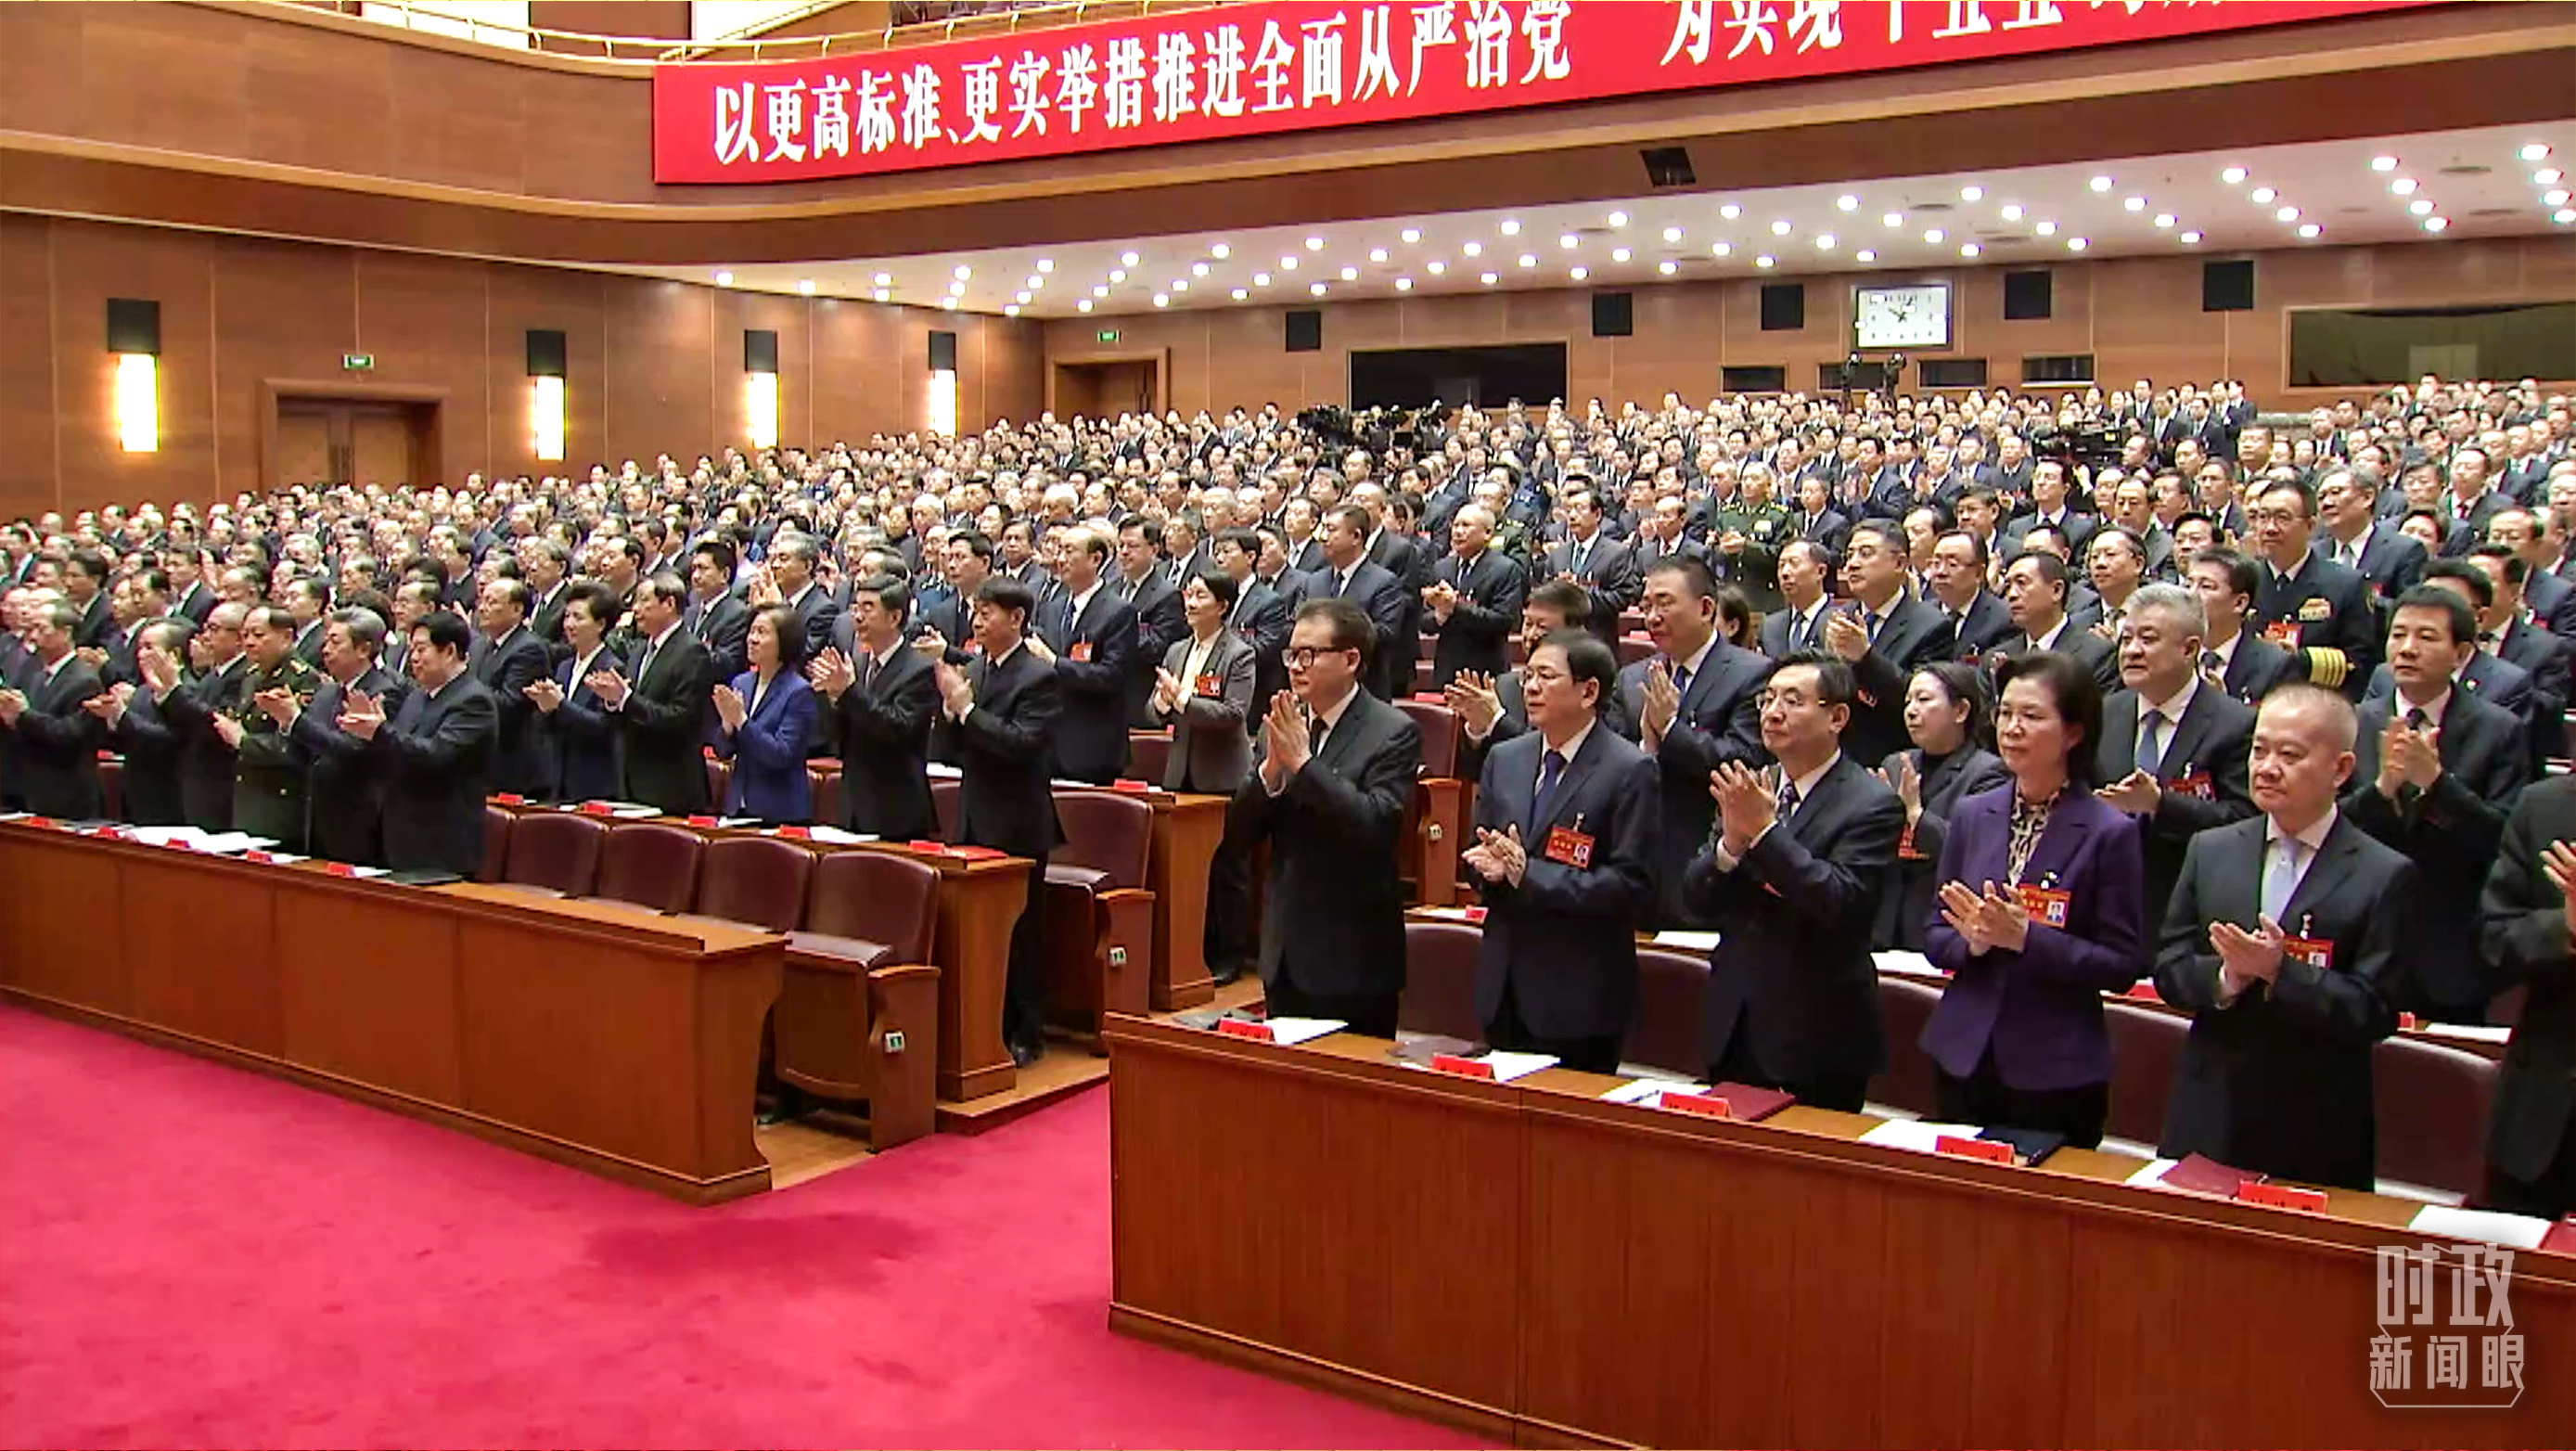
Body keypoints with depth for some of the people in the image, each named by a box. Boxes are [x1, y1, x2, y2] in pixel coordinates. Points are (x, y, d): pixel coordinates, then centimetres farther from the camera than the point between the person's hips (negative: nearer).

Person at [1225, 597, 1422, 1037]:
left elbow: (1376, 825, -23)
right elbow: (1239, 835, 4)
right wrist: (1270, 770, -13)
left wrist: (1303, 762, -23)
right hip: (1286, 955, 6)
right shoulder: (1278, 728, 7)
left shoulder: (1394, 732, -10)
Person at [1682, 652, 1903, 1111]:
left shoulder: (1872, 804, -10)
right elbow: (1696, 902, 3)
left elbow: (1842, 905, -22)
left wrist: (1765, 831, -25)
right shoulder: (1749, 791, 7)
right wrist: (1731, 842, -16)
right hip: (1734, 1027, 6)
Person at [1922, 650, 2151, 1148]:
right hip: (1964, 1056, 4)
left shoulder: (2110, 833, -7)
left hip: (2056, 1074, -4)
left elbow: (2123, 965, -9)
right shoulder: (1972, 815, 6)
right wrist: (1973, 941, -11)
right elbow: (1934, 934, 10)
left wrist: (2026, 937, -20)